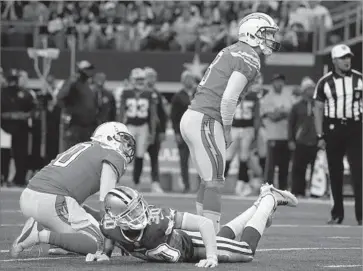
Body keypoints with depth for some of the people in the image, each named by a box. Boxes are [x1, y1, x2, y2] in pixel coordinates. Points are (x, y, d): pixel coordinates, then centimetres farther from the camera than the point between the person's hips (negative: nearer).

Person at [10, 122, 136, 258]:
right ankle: (42, 235, -17)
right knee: (96, 243, -2)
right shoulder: (114, 156, 5)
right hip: (52, 201, -8)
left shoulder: (82, 146, 30)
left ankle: (37, 226, 1)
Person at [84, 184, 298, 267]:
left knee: (246, 252, 11)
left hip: (191, 243, -4)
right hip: (175, 243, 4)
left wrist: (211, 257, -48)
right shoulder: (110, 226, -33)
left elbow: (205, 223, -42)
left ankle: (271, 200, 33)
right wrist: (104, 254, -20)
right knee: (225, 238, 29)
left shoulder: (157, 219, -45)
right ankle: (261, 203, 53)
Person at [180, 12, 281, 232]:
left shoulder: (231, 52, 19)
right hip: (206, 121, -9)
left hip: (191, 117, 9)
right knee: (215, 182, -7)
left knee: (208, 180, 15)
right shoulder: (249, 59, -11)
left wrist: (223, 128, 17)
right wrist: (227, 129, -6)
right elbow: (228, 99, -19)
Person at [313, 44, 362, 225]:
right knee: (335, 172, 5)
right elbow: (318, 109, 3)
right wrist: (320, 136, -3)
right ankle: (337, 214, 14)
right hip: (333, 128, 1)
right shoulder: (325, 82, 1)